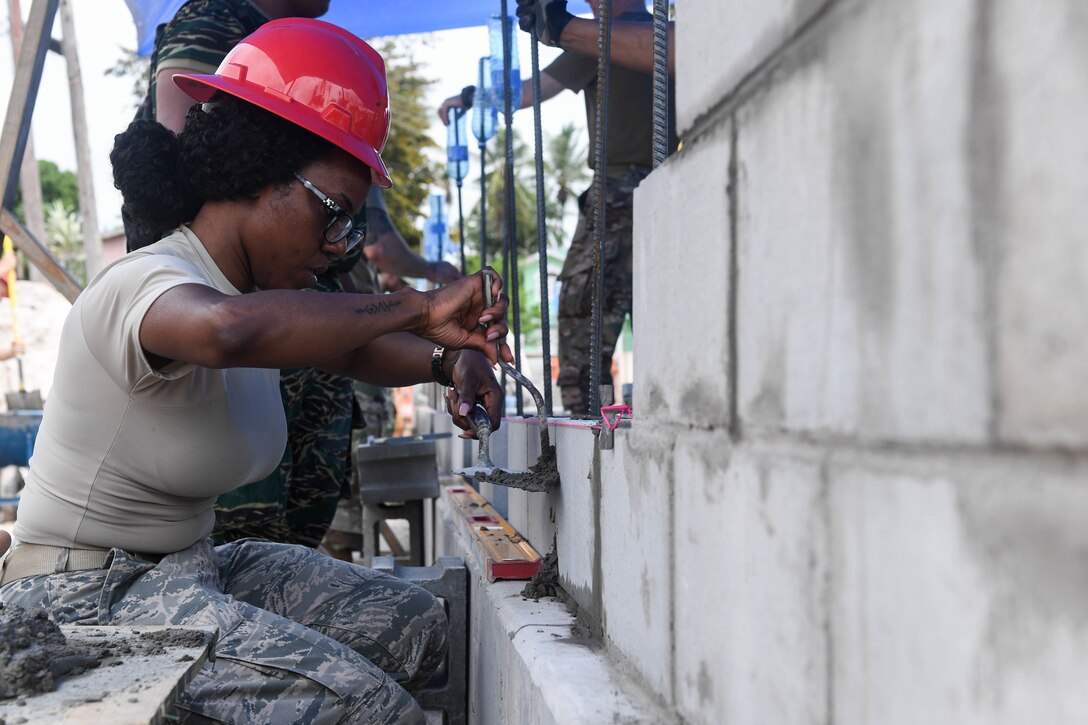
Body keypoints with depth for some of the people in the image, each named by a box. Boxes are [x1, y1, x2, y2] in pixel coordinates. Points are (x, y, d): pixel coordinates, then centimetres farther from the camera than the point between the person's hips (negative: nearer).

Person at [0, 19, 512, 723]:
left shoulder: (256, 291, 6)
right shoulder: (146, 284, -23)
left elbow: (351, 349, 22)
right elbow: (225, 330, -48)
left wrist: (450, 358, -1)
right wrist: (418, 308, -36)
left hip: (190, 567, 9)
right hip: (85, 595, -9)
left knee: (414, 626, 4)